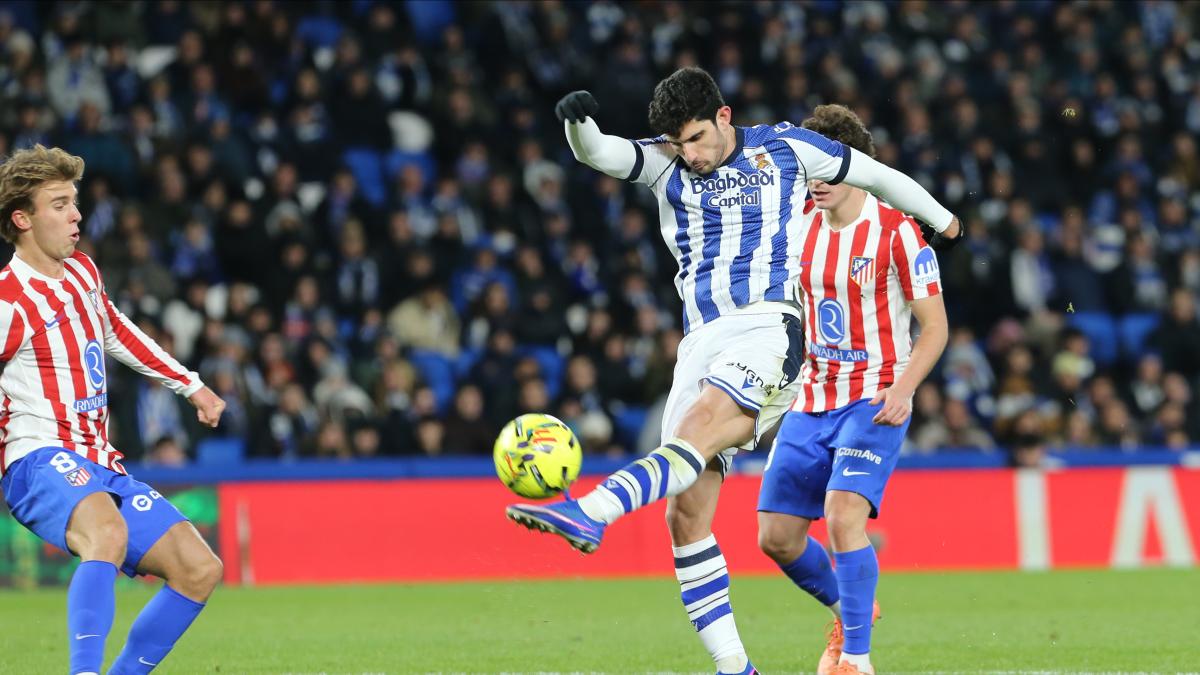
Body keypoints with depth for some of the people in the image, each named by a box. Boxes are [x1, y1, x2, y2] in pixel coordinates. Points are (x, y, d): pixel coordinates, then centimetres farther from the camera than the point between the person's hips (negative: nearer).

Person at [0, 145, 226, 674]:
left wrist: (190, 385, 35)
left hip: (101, 467, 9)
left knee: (200, 570, -1)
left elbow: (116, 332, 32)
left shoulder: (82, 269, 14)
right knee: (107, 532, -40)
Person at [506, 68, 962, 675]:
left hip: (769, 326, -4)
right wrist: (578, 123, -30)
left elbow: (876, 175, 23)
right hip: (702, 344, 4)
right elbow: (598, 154, -6)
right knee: (685, 512, -6)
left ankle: (589, 513, -55)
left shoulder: (784, 147, 9)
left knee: (700, 426, -33)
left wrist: (941, 220, 36)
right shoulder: (664, 161, 13)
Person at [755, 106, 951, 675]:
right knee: (776, 537, 3)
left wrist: (902, 388, -22)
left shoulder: (897, 232, -10)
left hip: (875, 400, -6)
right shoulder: (799, 223, 6)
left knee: (843, 517, -26)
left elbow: (935, 327, -8)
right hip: (811, 401, 6)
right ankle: (850, 609, 31)